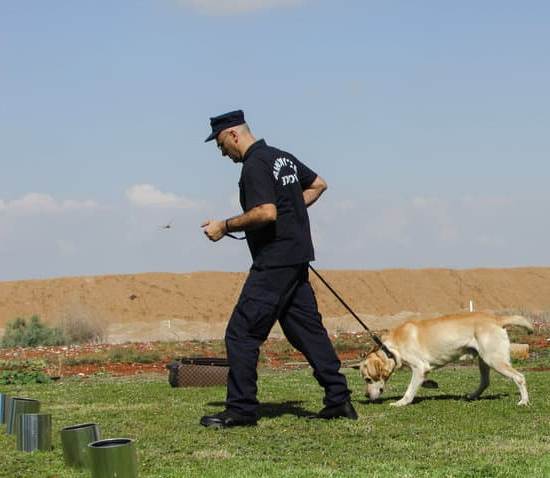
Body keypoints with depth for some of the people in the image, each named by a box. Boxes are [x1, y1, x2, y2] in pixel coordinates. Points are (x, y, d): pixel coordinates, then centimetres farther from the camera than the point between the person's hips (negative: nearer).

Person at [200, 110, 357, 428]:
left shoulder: (254, 166, -14)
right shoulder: (283, 157, 16)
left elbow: (266, 213, -26)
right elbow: (318, 184, 27)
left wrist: (225, 227, -15)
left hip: (273, 262, -10)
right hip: (297, 259, 10)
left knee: (242, 332, -6)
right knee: (307, 329, 12)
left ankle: (242, 410, -4)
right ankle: (339, 399, 12)